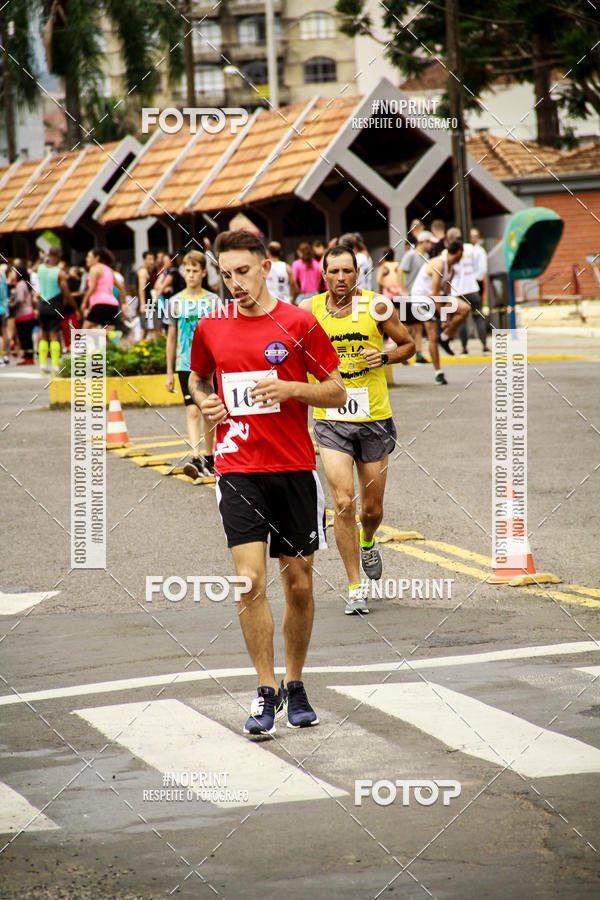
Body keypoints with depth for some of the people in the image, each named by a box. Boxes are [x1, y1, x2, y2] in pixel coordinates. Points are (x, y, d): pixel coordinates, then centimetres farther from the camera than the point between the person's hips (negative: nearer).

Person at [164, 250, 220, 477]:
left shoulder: (213, 301, 1)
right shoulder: (175, 302, 4)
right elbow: (171, 338, 10)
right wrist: (169, 372, 9)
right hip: (185, 365, 0)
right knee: (192, 412, -11)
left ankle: (209, 458, 21)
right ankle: (196, 459, -20)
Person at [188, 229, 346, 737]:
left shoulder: (299, 324, -3)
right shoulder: (211, 328, 5)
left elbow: (337, 393, 0)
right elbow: (198, 378, 24)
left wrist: (290, 388, -16)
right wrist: (204, 401, 3)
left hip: (295, 469, -1)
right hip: (238, 469, 1)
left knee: (299, 583, 6)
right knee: (250, 581, -11)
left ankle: (295, 686, 23)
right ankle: (266, 691, -3)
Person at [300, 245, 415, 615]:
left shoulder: (377, 306, -4)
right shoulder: (310, 310, -1)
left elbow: (408, 344, 8)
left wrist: (384, 356, -11)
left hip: (374, 419, 0)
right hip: (331, 421, 0)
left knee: (372, 508, 9)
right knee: (344, 502, -13)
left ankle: (367, 544, 45)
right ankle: (355, 588, -3)